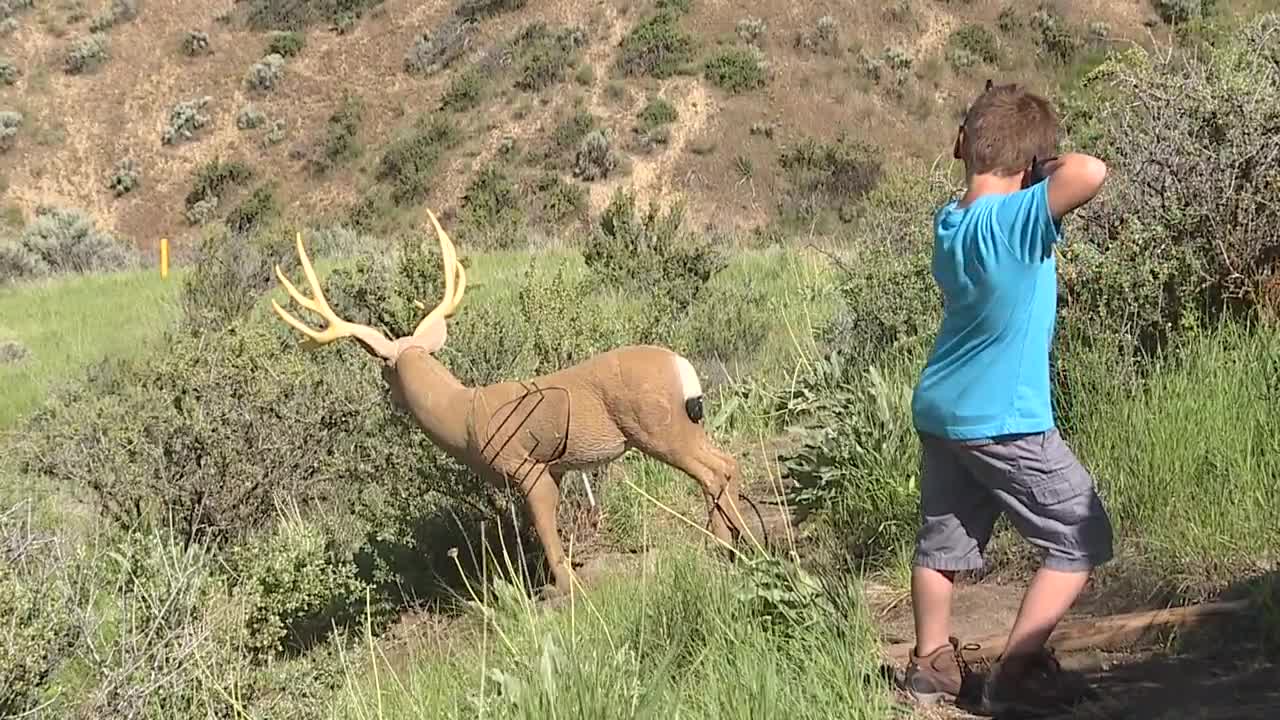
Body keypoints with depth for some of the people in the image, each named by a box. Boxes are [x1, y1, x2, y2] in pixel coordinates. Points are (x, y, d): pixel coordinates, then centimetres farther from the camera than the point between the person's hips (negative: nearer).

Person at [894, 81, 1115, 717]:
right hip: (1006, 423, -8)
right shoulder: (1017, 219, -22)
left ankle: (931, 664, 29)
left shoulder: (949, 223, 2)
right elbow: (1089, 174, -36)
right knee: (1081, 541, 5)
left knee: (941, 541, 19)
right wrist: (1052, 166, -17)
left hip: (940, 413, 8)